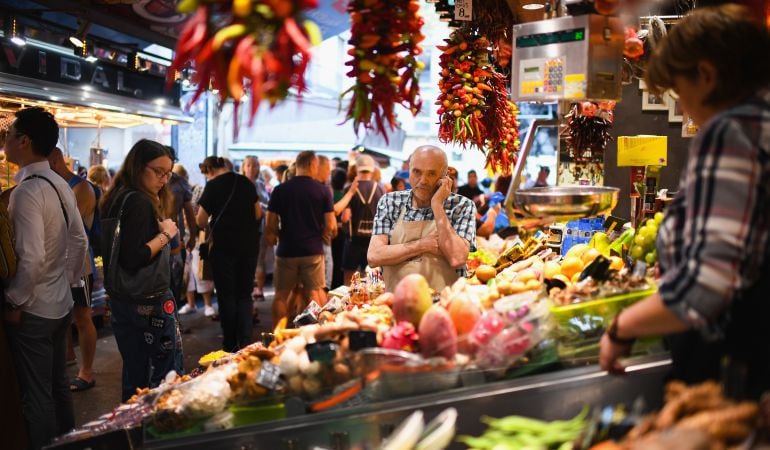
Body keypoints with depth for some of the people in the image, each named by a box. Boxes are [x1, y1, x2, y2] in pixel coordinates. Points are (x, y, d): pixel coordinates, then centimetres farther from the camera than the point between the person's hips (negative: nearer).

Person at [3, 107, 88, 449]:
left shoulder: (27, 191, -21)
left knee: (37, 397, 3)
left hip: (33, 310, -9)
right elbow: (80, 242, 12)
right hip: (60, 303, 9)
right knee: (58, 386, 20)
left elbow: (32, 259, -27)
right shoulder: (60, 185, 5)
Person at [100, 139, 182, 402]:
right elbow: (133, 258, -24)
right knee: (168, 371, 0)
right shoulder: (139, 202, -17)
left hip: (121, 299, 9)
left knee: (134, 374, 15)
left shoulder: (117, 199, 11)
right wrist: (165, 235, -14)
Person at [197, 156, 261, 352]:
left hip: (224, 245, -4)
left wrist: (212, 223, 14)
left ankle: (230, 346, 13)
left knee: (226, 296, 7)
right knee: (245, 295, 11)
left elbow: (201, 222, -6)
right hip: (249, 243, 4)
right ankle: (246, 342, 3)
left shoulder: (213, 186, -8)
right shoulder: (246, 182, 6)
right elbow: (258, 214, 12)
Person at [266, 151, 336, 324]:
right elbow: (331, 226, -6)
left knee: (281, 296, 9)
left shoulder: (280, 190, -2)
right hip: (313, 251, 0)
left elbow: (270, 225, -1)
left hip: (286, 251, 0)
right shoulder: (323, 191, -4)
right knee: (314, 293, 9)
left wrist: (273, 237, 19)